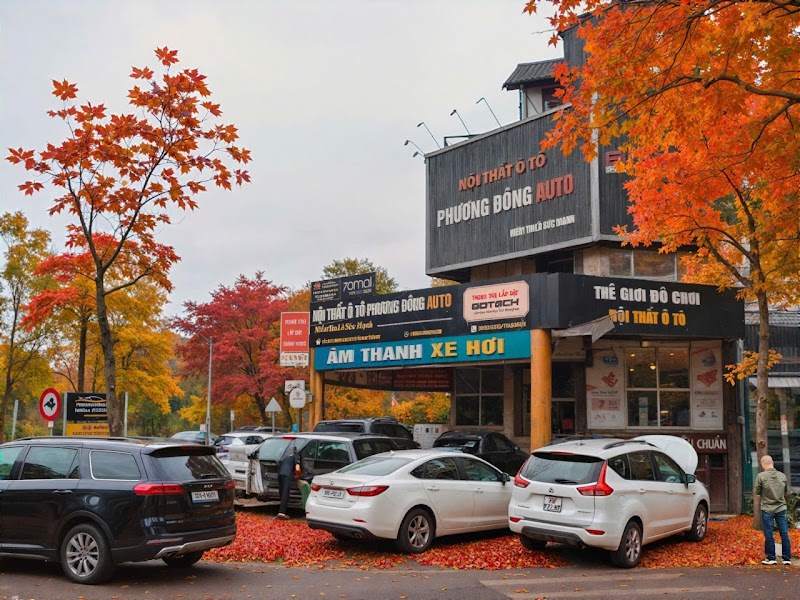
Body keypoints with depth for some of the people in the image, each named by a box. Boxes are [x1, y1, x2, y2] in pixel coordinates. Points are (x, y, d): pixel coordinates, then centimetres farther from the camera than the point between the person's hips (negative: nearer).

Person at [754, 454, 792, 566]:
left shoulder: (761, 476, -12)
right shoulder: (782, 475, 0)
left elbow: (756, 492, -4)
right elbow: (787, 494, 9)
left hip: (767, 509, -3)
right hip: (781, 508, 3)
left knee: (769, 535, 5)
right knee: (784, 534, 8)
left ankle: (771, 558, 11)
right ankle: (787, 558, 12)